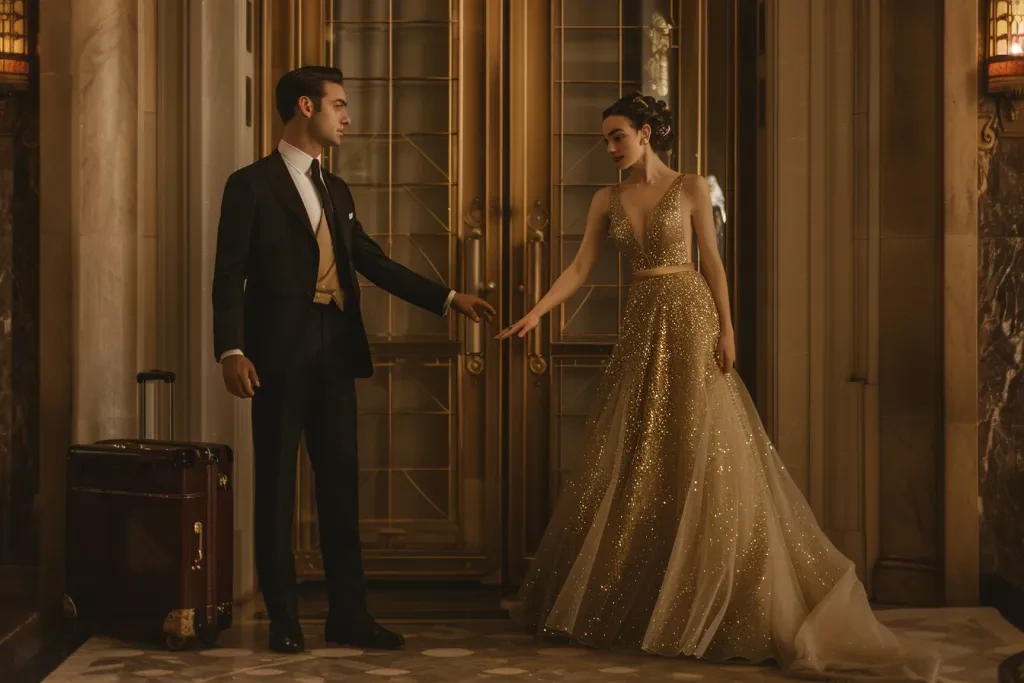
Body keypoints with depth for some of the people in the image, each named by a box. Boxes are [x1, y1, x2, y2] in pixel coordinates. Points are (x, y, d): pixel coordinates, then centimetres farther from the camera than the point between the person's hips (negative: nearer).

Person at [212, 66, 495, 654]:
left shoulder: (336, 190, 18)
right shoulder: (251, 184, -2)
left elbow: (375, 262, 16)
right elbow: (230, 275, -7)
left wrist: (450, 298, 10)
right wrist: (231, 350, -17)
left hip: (335, 355, 6)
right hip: (280, 355, -6)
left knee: (341, 484, 7)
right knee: (277, 488, 2)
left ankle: (349, 614, 14)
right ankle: (283, 618, 11)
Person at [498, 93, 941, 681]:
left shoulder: (691, 188, -1)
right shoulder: (607, 200, 9)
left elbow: (712, 262, -1)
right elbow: (580, 268, 5)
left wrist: (726, 329, -8)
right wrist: (536, 312, -7)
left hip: (690, 323, -4)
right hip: (641, 330, 4)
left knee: (705, 454, -5)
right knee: (632, 461, 4)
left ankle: (713, 603, 5)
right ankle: (623, 600, 14)